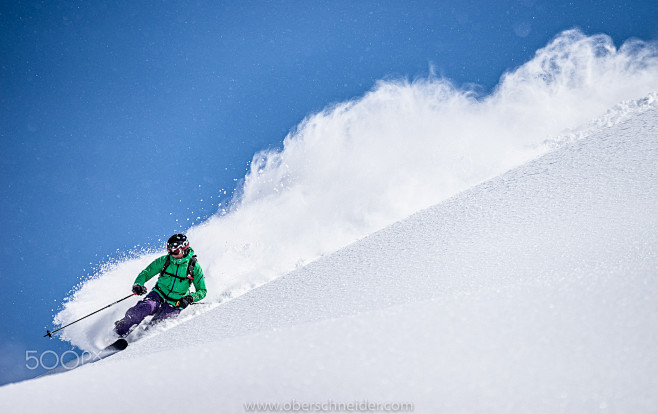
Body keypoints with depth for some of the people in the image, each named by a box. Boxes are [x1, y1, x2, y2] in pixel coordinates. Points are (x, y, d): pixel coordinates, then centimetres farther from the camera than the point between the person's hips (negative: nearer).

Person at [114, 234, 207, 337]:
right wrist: (138, 284, -17)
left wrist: (190, 298, -21)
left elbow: (202, 291, -1)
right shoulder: (164, 260, -1)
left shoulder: (194, 266, -6)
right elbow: (146, 273, 5)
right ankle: (120, 329, -19)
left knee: (155, 325, -26)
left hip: (174, 305, -1)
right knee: (146, 307, -30)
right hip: (159, 295, 1)